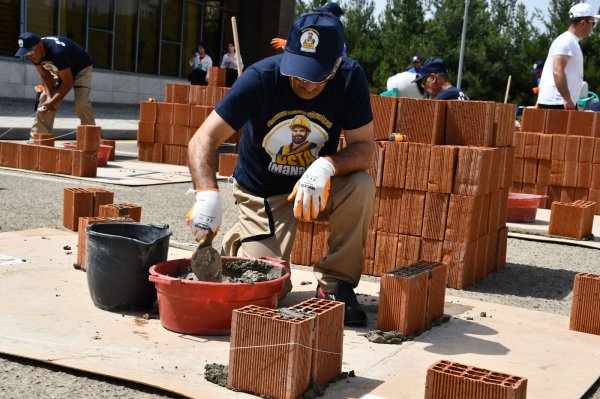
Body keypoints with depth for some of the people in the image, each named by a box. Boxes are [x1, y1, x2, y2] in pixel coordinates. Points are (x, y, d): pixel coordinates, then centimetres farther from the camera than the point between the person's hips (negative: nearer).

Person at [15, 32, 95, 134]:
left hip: (81, 69, -7)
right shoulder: (35, 53, -19)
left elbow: (68, 83, -35)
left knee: (81, 105, -25)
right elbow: (46, 76, -8)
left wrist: (51, 102, -37)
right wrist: (49, 97, -24)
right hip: (59, 71, 7)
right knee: (44, 101, -2)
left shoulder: (57, 52, -41)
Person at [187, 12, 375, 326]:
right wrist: (207, 194, -46)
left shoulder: (350, 78, -18)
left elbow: (365, 147, -16)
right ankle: (237, 240, 22)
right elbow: (203, 140, -27)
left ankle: (336, 283, -10)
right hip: (262, 193, -2)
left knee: (361, 186, -30)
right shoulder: (261, 77, -23)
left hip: (316, 184, 2)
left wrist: (328, 165, -39)